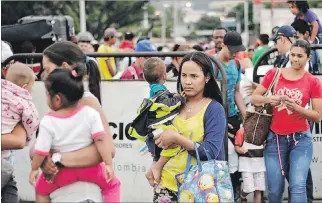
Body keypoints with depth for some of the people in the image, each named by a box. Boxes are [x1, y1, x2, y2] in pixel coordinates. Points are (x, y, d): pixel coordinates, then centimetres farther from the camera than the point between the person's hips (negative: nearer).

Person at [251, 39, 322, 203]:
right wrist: (268, 99, -16)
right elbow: (254, 98, 4)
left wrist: (296, 107, -19)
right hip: (275, 137, 2)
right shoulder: (274, 74, 1)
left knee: (298, 187, -14)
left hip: (300, 138, -2)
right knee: (274, 190, 5)